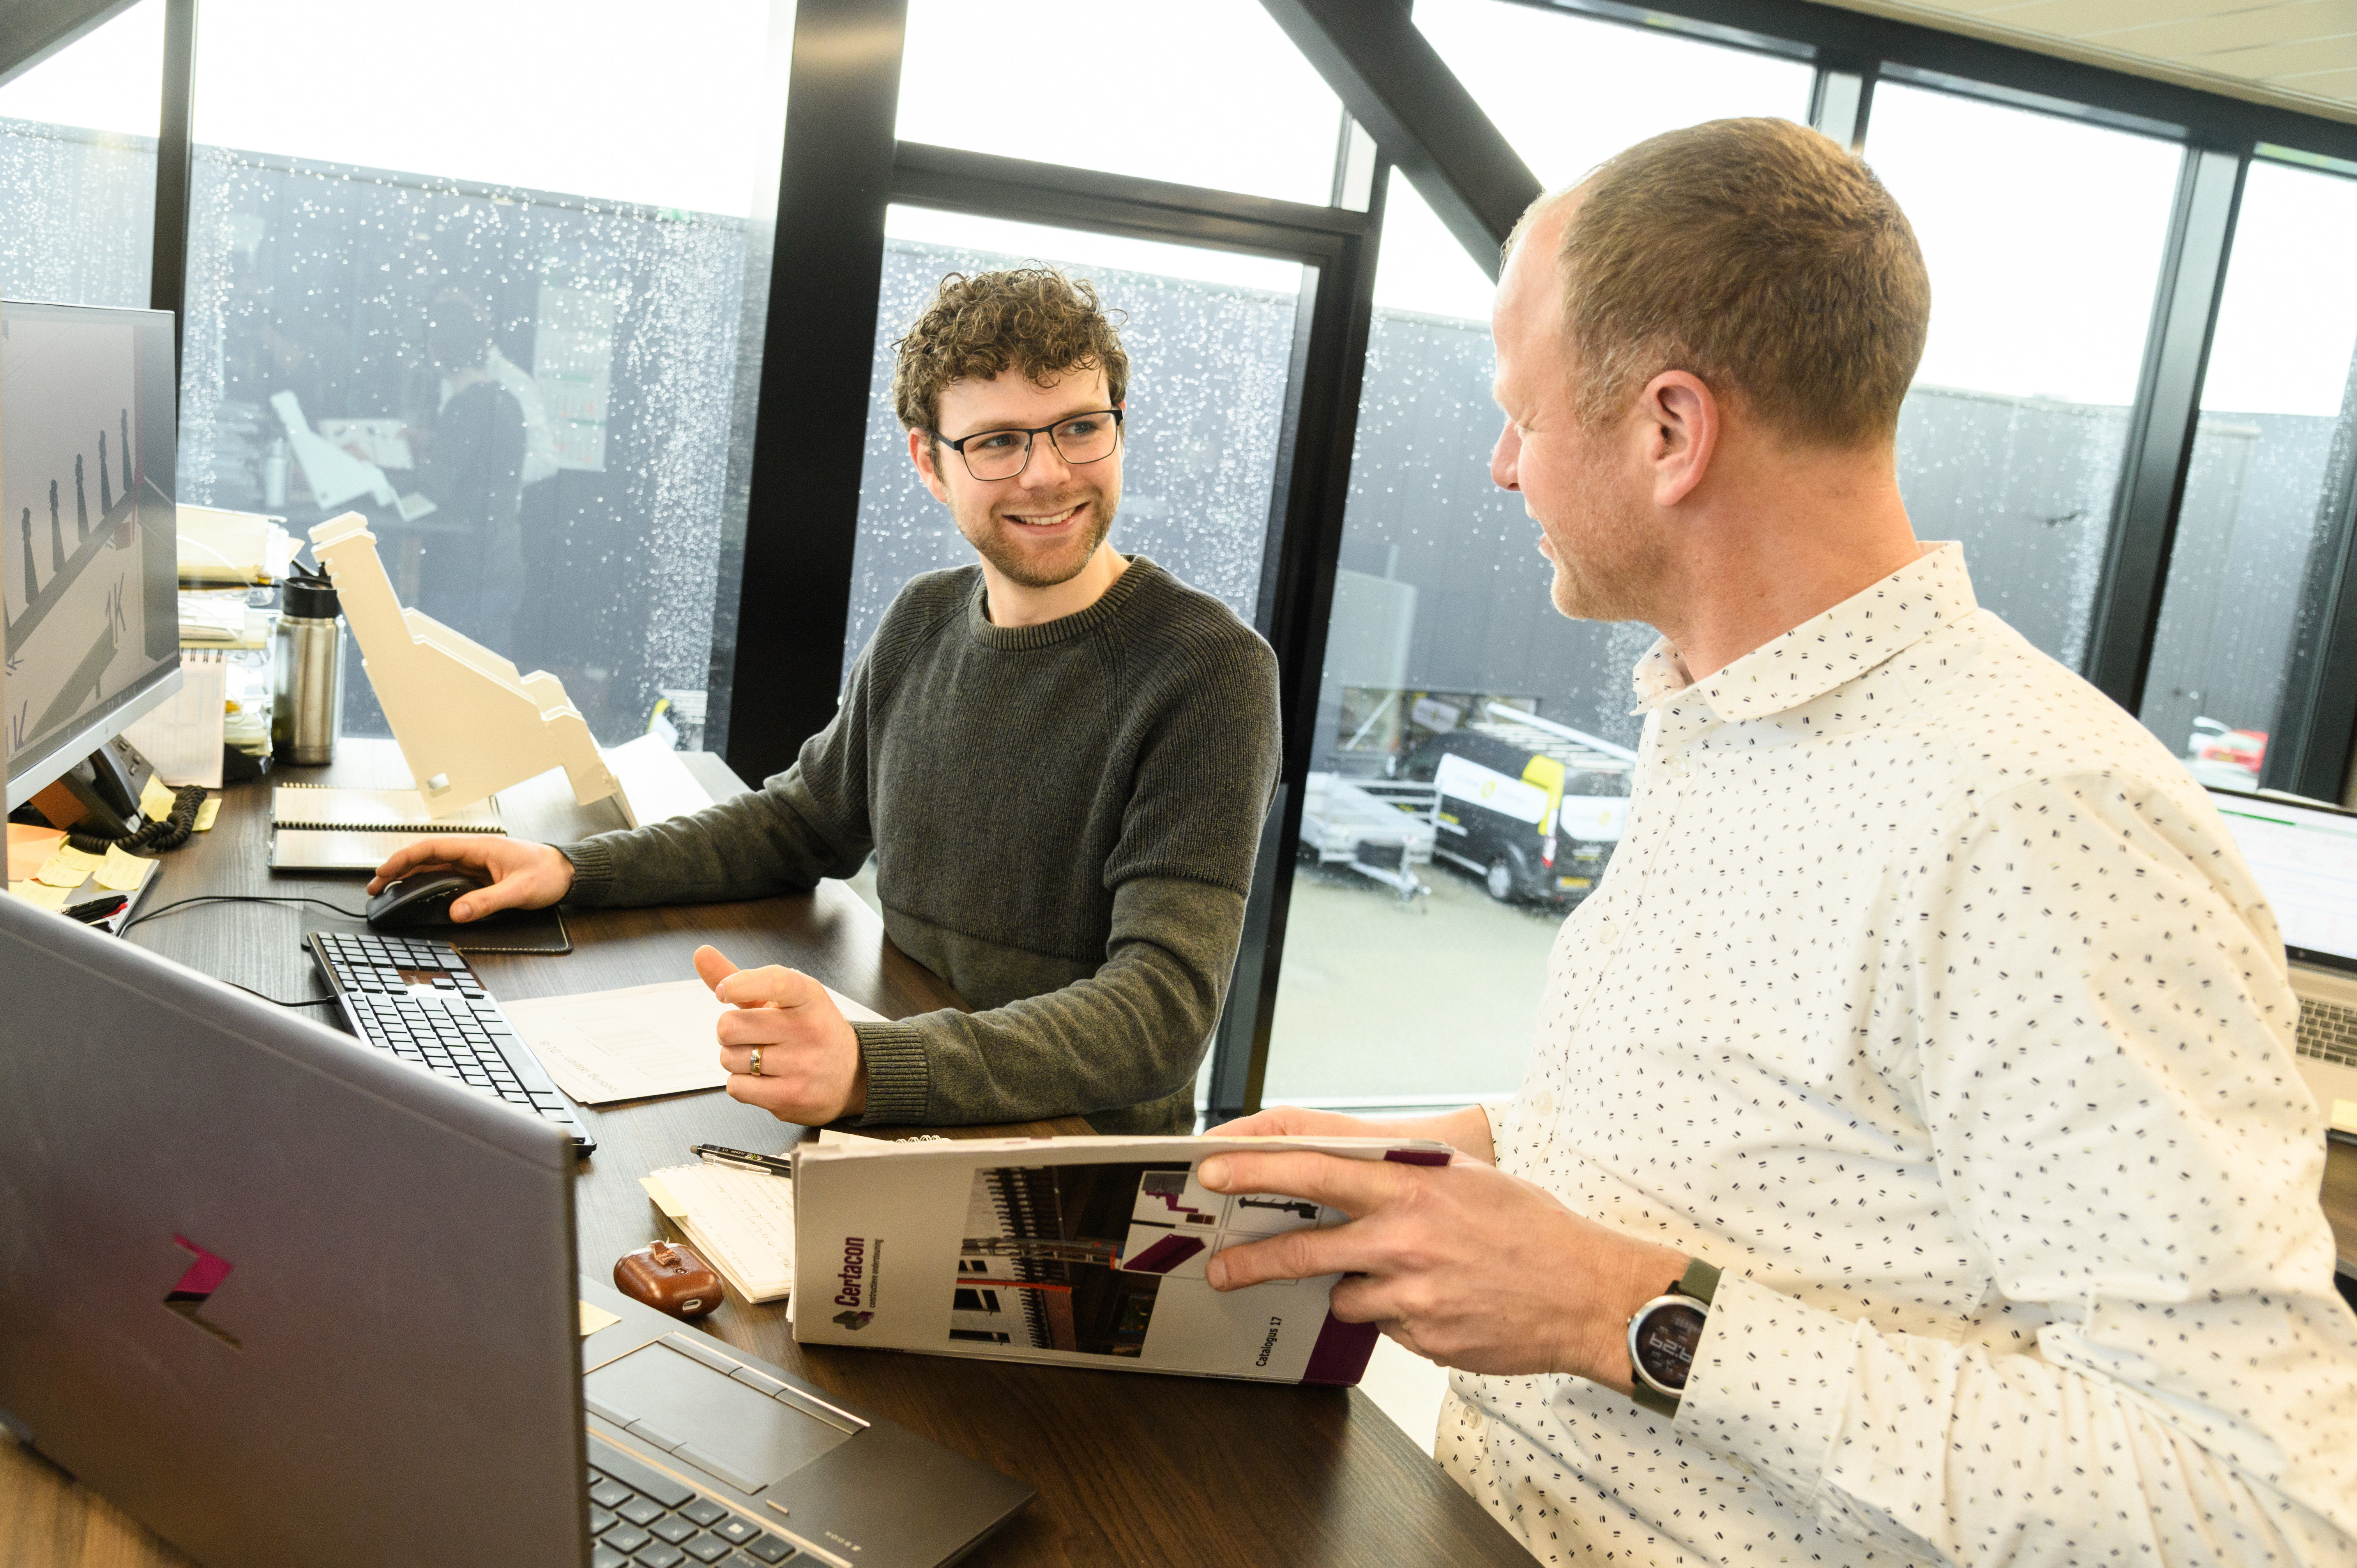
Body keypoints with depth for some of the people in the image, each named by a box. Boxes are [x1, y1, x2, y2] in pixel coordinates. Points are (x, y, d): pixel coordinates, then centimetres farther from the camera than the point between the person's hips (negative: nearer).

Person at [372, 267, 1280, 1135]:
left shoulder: (1207, 671, -16)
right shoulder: (923, 624, 6)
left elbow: (1162, 1010, -25)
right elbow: (806, 822, 21)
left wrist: (870, 1069, -39)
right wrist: (570, 870, 6)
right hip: (910, 1142, 6)